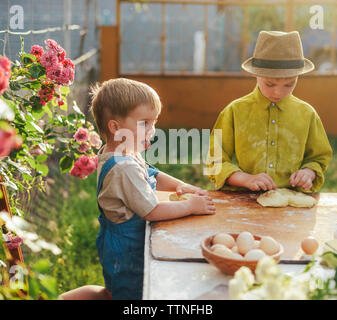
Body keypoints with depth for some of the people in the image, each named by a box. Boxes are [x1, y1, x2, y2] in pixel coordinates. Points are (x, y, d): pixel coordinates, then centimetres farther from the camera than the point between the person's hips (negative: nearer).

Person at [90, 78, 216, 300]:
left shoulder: (128, 156, 3)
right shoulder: (124, 169, -29)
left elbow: (152, 176, 19)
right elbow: (152, 211, -27)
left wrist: (179, 185, 3)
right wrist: (190, 206, -17)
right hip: (127, 254, -10)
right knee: (133, 292, 2)